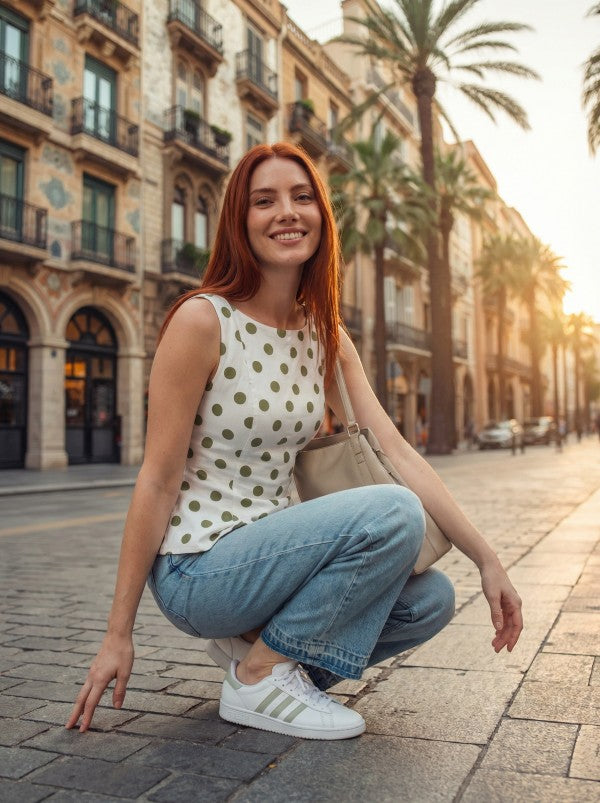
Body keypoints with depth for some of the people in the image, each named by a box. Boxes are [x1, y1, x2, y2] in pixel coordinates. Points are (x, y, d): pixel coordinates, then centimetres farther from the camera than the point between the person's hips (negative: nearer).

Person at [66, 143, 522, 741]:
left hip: (267, 546, 7)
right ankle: (259, 674, -6)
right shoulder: (202, 320, -15)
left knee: (431, 600, -7)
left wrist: (488, 560, -4)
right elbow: (157, 481, -15)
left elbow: (396, 453, 0)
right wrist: (118, 635, -11)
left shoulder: (325, 337, 5)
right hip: (196, 566, -7)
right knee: (393, 514, -23)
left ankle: (255, 638, 9)